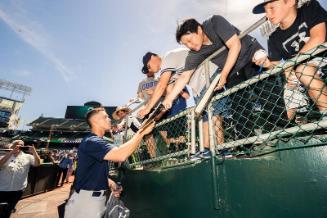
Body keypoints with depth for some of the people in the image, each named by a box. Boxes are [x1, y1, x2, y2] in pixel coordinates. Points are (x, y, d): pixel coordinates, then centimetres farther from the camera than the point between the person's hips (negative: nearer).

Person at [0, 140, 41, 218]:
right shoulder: (6, 156, -2)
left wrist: (34, 151, -26)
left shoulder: (27, 157, 0)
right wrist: (12, 152, -28)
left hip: (18, 189, 1)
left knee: (8, 210, 19)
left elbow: (37, 164, -11)